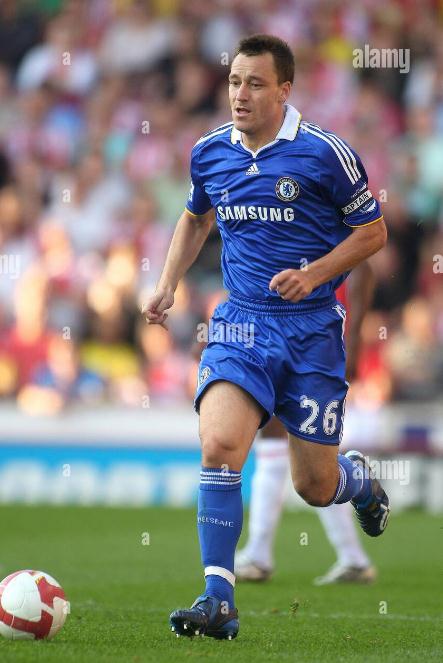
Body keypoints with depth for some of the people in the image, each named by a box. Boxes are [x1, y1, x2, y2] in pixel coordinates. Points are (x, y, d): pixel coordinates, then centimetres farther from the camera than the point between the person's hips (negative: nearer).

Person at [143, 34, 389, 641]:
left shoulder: (325, 153, -9)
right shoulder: (209, 153, 4)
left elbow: (372, 231, 0)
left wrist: (315, 273, -14)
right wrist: (168, 284, 13)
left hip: (312, 327, -2)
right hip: (241, 323, 2)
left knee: (315, 488, 4)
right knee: (218, 443, -23)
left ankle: (361, 480, 44)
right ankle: (218, 602, -21)